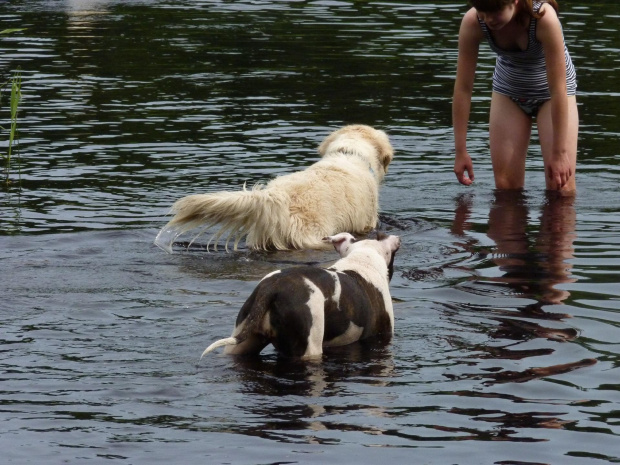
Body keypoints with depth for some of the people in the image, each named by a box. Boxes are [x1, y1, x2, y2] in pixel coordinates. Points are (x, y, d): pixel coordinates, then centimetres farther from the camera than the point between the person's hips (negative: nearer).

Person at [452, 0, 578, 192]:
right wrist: (460, 151, -16)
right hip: (508, 90, 3)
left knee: (561, 186, -12)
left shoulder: (544, 18, -36)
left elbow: (558, 90, -31)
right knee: (505, 185, -1)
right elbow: (463, 88, -19)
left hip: (549, 90, -3)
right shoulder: (472, 23, -27)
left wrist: (559, 152, -28)